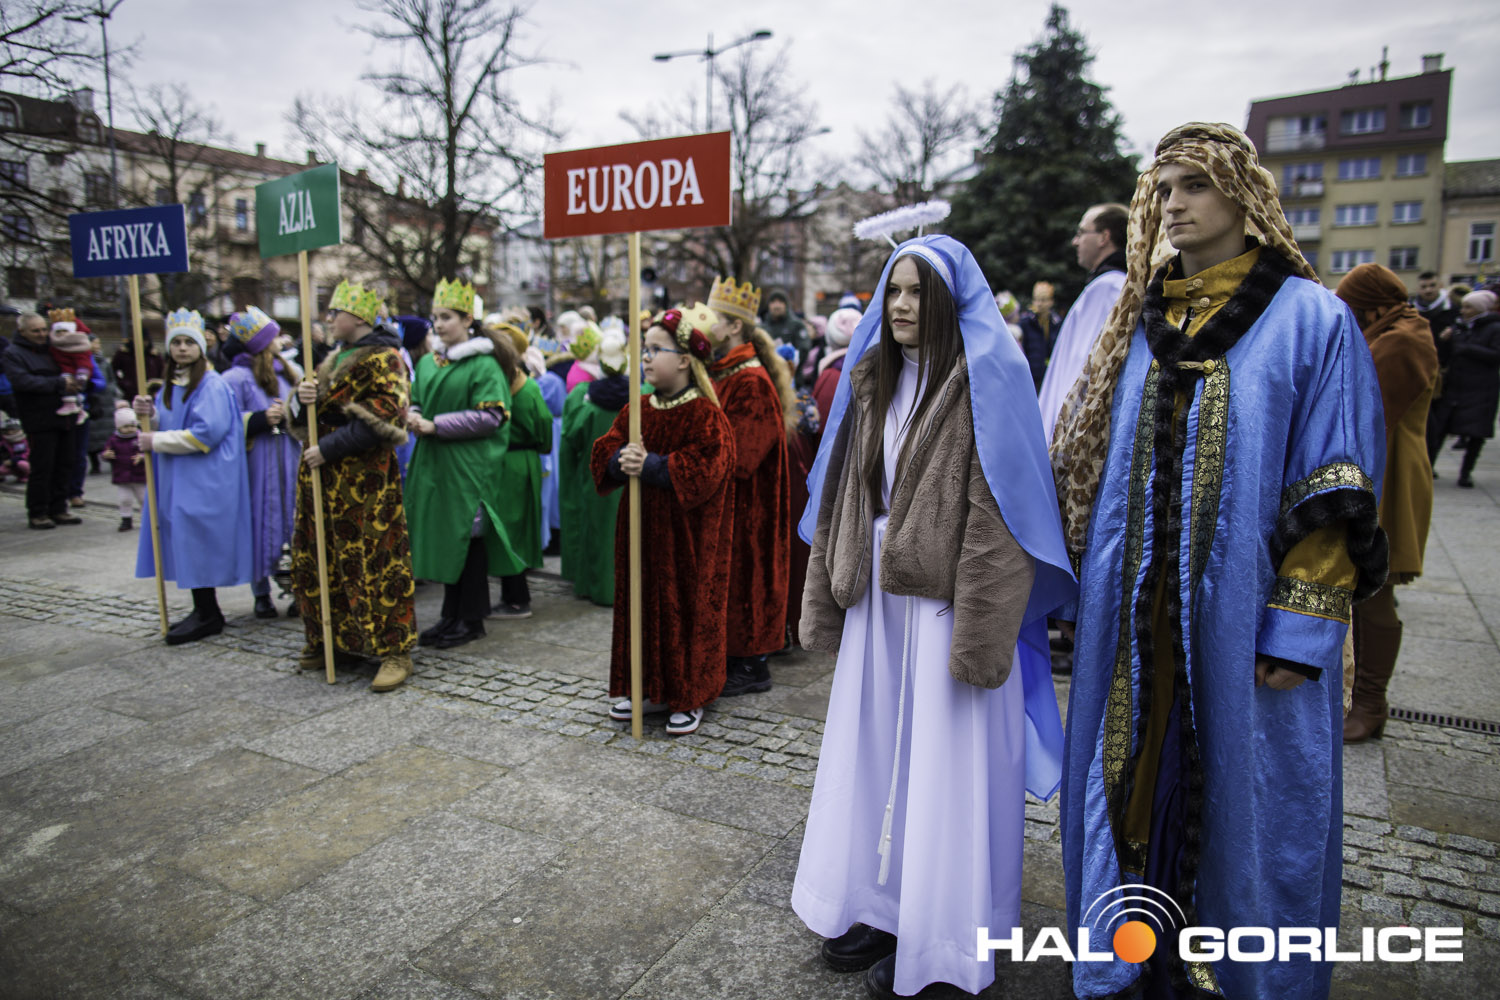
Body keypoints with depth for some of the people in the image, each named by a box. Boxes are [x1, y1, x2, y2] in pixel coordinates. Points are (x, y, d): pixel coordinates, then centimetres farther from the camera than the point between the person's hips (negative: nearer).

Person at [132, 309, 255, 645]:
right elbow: (164, 427, 18)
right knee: (183, 544, 10)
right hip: (175, 478, 9)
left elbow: (206, 433, -20)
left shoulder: (212, 384, -11)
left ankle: (207, 615, 4)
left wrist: (157, 442, -15)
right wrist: (149, 415, -3)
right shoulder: (170, 384, 15)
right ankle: (204, 610, 19)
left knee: (195, 542, -6)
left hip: (203, 480, -8)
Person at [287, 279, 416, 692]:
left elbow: (382, 421, -18)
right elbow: (301, 419, 21)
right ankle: (324, 641, 28)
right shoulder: (334, 359, 19)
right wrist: (302, 398, -3)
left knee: (373, 563, -7)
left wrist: (329, 448, -19)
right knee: (315, 558, 13)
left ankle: (394, 650, 0)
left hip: (365, 479, -9)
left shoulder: (383, 359, -7)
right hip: (320, 477, 9)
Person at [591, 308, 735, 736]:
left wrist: (652, 466, -23)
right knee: (641, 602, 12)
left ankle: (689, 697, 16)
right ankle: (650, 689, 27)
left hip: (686, 532, -6)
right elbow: (604, 451, 6)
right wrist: (621, 460, -16)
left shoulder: (705, 415, -11)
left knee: (686, 607, 2)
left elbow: (706, 468, -21)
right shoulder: (637, 409, 9)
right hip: (641, 524, 6)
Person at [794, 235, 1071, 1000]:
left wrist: (975, 635, -19)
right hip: (877, 599, 7)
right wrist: (829, 599, 9)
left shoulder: (987, 380, -9)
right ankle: (882, 905, 33)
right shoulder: (873, 382, 10)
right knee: (873, 749, 15)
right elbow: (845, 498, 11)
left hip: (946, 602, -6)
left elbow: (996, 514, -15)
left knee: (943, 762, 4)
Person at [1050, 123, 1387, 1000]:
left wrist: (1300, 629, -13)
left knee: (1246, 795, 9)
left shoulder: (1313, 320, -5)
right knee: (1141, 780, 14)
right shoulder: (1139, 320, 9)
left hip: (1244, 618, -4)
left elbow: (1338, 495, -8)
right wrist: (1091, 583, 7)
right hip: (1135, 616, 4)